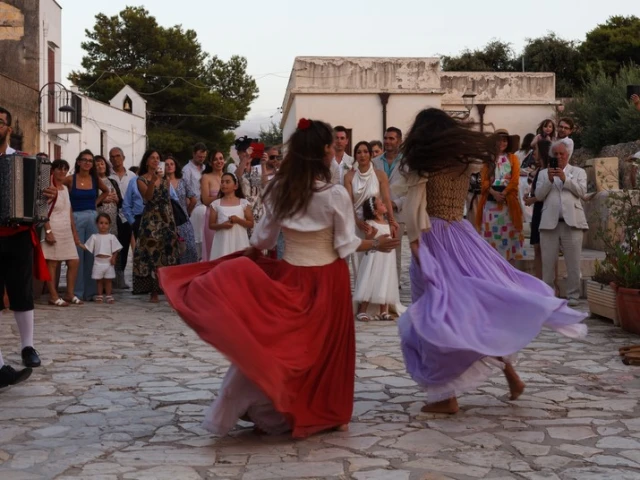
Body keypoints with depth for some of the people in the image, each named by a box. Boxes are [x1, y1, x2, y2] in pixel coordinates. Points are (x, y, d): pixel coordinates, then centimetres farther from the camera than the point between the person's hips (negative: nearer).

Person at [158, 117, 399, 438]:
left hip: (290, 275, 3)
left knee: (284, 342, 12)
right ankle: (322, 414, 21)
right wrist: (375, 244, 6)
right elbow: (346, 245, -10)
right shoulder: (335, 194, -14)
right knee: (323, 346, 10)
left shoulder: (279, 190, -2)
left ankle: (280, 411, 13)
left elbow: (263, 238, 5)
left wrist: (244, 255, 24)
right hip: (326, 278, -3)